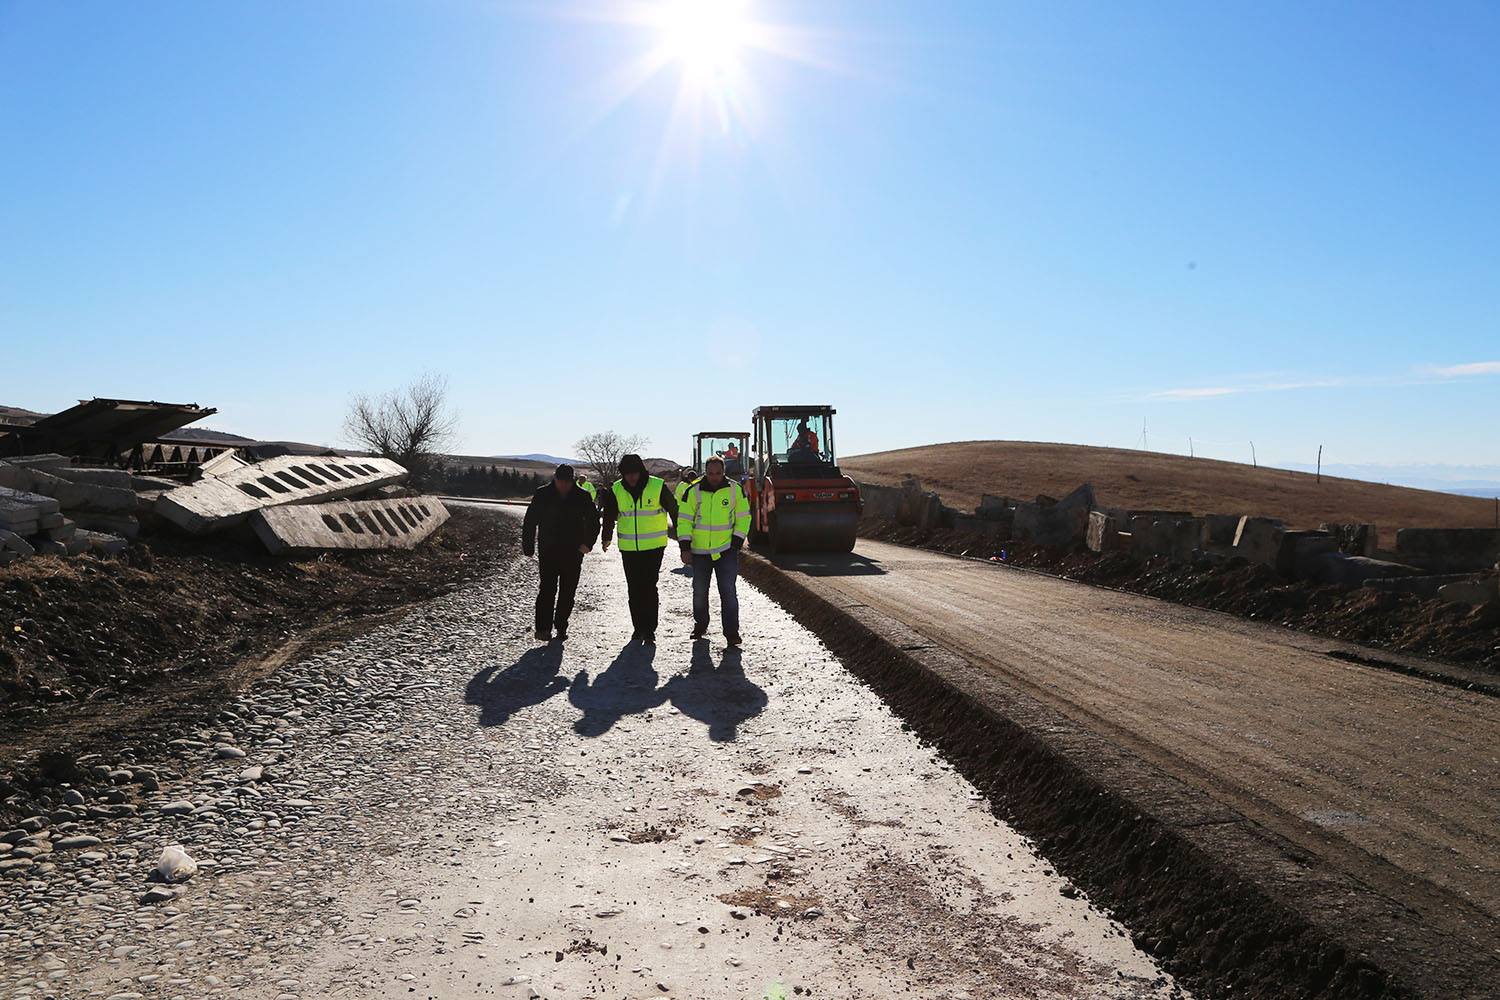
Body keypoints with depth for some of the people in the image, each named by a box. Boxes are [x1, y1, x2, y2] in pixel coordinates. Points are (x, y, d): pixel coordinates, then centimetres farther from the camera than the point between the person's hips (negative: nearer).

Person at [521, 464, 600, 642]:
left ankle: (561, 627, 16)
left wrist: (588, 543, 2)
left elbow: (593, 521, 12)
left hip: (573, 552, 2)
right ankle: (543, 627, -9)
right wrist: (528, 547, 0)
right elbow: (529, 522, 4)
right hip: (548, 551, -2)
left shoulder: (582, 497, 2)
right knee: (547, 588, -11)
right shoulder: (542, 495, -1)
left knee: (568, 591, 5)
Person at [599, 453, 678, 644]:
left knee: (649, 587, -8)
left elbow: (674, 510, 2)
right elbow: (609, 515, 15)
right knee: (634, 589, 8)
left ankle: (649, 630, 0)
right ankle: (638, 627, 19)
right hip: (628, 548, 3)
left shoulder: (658, 487, -9)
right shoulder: (616, 490, -1)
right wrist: (607, 538, 21)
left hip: (654, 547, -3)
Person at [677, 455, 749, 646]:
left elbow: (743, 518, 4)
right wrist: (685, 548, -9)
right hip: (699, 551, 1)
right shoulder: (694, 491, -5)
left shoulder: (735, 490, -4)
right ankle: (700, 625, 32)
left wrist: (736, 544, -4)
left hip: (726, 550, -1)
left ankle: (732, 632, -3)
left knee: (728, 591, -9)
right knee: (700, 591, 12)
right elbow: (684, 520, -2)